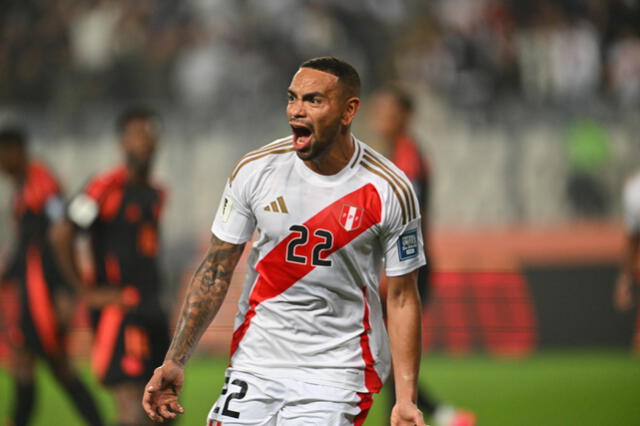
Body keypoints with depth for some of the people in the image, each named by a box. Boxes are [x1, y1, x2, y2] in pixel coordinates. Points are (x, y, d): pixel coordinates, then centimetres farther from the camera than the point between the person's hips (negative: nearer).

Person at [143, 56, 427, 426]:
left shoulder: (389, 191, -8)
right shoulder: (255, 170, -3)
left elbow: (403, 298, -1)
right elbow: (215, 273, 4)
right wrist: (175, 361, -2)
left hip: (335, 373, -3)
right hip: (254, 364, 3)